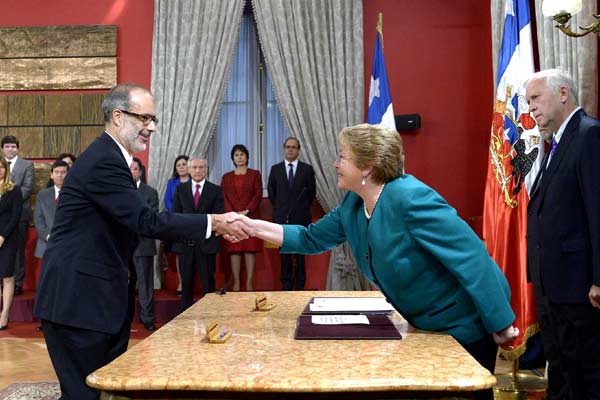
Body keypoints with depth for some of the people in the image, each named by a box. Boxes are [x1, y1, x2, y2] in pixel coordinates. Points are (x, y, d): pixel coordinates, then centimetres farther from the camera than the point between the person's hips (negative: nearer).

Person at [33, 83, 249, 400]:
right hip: (78, 301, -10)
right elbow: (147, 221, -24)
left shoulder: (108, 157, 14)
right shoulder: (104, 162, -19)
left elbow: (136, 223, 13)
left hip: (100, 298, 10)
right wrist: (213, 222, -20)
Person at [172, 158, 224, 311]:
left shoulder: (216, 190, 4)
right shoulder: (180, 189, 10)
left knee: (208, 282, 3)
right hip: (185, 242, 2)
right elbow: (175, 214, 7)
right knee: (186, 283, 8)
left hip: (206, 242, -2)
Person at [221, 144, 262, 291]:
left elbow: (258, 194, -1)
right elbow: (223, 197, 5)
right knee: (234, 250, 0)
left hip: (250, 217, -2)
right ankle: (236, 282, 3)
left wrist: (247, 210, -12)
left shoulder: (254, 174, 8)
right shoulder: (226, 177, 14)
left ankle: (249, 282, -1)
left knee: (250, 249, -3)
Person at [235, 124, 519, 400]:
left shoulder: (410, 199, -30)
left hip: (463, 324, -8)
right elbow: (311, 239, 6)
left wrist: (501, 325, -25)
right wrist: (253, 227, -3)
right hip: (425, 324, 8)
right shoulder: (353, 204, -2)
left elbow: (471, 258, -29)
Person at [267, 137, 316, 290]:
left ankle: (299, 286, 11)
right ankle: (286, 285, 14)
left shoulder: (307, 169, 2)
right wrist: (279, 208, 11)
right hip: (282, 217, 1)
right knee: (284, 253, 6)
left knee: (300, 253, 3)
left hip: (301, 218, -1)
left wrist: (303, 208, 8)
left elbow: (312, 192, 8)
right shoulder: (275, 169, 6)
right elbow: (271, 191, 14)